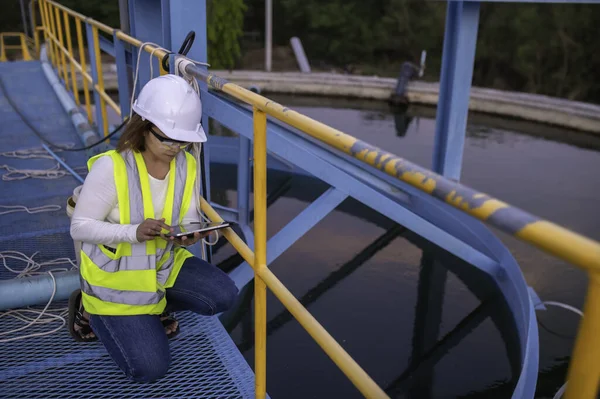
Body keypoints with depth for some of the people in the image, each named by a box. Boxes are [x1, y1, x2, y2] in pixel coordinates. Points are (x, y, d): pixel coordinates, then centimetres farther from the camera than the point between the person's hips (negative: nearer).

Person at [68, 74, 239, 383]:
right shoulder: (110, 166, -25)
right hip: (115, 276, -5)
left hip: (164, 264, 5)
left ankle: (155, 306, 13)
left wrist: (189, 233, -26)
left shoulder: (187, 165, -9)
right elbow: (79, 227, -21)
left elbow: (190, 217, 0)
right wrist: (134, 232, -37)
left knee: (223, 296, -14)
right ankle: (91, 310, 16)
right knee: (150, 368, -8)